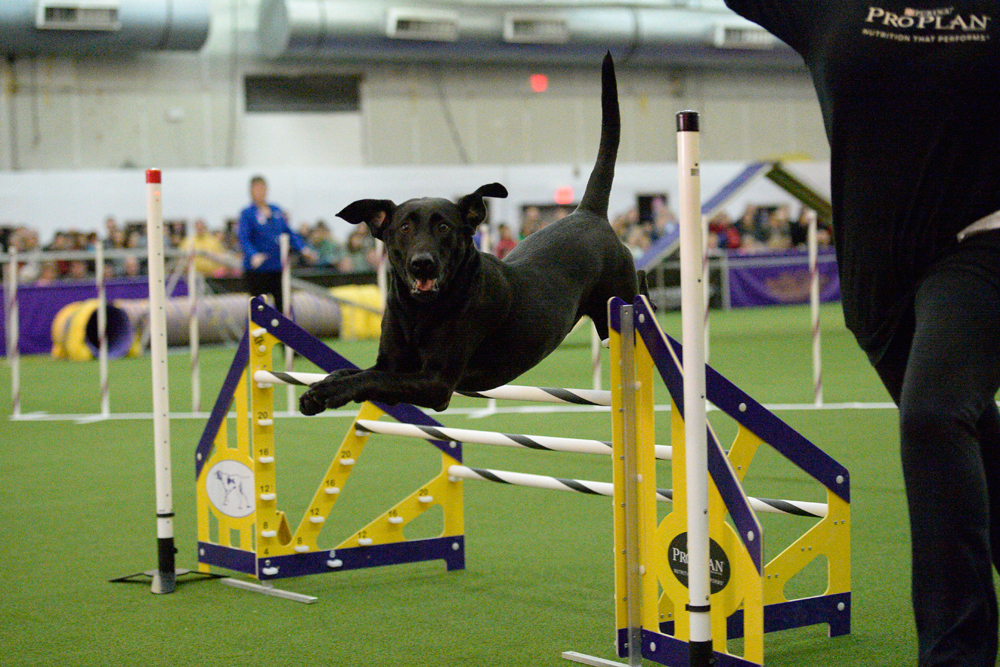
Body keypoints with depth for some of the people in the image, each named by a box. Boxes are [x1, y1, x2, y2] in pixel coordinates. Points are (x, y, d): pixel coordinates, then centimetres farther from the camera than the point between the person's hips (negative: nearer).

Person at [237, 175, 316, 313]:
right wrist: (254, 255, -32)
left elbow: (289, 233, 14)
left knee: (284, 304, 2)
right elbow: (244, 238, -15)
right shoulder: (247, 213, -5)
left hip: (278, 267, 5)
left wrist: (303, 248, -1)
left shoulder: (277, 210, 11)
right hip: (256, 270, -5)